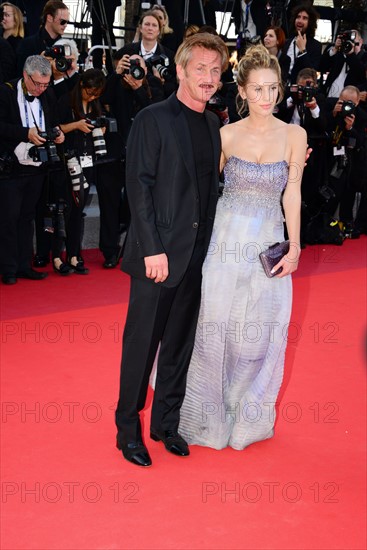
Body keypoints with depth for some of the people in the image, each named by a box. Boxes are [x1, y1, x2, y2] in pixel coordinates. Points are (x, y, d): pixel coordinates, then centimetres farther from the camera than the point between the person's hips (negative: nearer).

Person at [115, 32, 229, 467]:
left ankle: (166, 422, 29)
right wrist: (153, 249, -17)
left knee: (179, 345, 14)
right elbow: (138, 187, -12)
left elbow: (210, 187, 12)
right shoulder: (152, 120, -7)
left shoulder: (213, 124, 12)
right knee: (141, 345, 5)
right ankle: (128, 429, 21)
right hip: (158, 255, -6)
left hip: (197, 256, 6)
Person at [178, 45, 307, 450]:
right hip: (225, 238, 0)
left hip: (268, 242, 0)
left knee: (261, 333, 5)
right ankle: (210, 413, 24)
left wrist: (294, 246, -5)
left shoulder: (294, 136, 0)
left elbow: (292, 193, 0)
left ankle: (248, 413, 28)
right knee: (215, 325, 4)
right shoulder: (226, 135, 1)